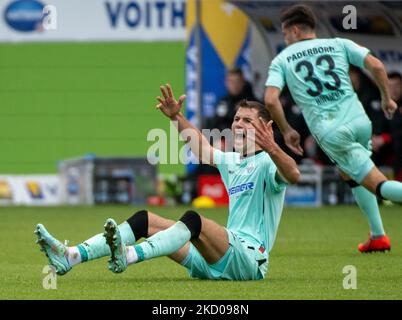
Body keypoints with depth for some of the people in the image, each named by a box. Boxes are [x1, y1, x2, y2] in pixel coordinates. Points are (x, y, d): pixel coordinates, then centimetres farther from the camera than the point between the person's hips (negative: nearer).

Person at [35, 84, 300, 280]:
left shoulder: (266, 163, -5)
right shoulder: (232, 162, 21)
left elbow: (293, 175, -28)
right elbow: (203, 149, 38)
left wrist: (272, 148, -45)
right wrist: (177, 117, 26)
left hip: (249, 258, -8)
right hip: (216, 264, 8)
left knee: (193, 220, -35)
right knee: (146, 220, -2)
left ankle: (128, 256, -56)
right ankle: (70, 257, -18)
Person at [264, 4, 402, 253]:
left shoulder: (281, 60, 11)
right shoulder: (338, 45, 14)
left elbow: (271, 100, -4)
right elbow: (376, 66, 1)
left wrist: (286, 131, 9)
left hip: (329, 132, -3)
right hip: (359, 120, 3)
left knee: (378, 184, -3)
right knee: (350, 175, 29)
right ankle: (378, 236, 23)